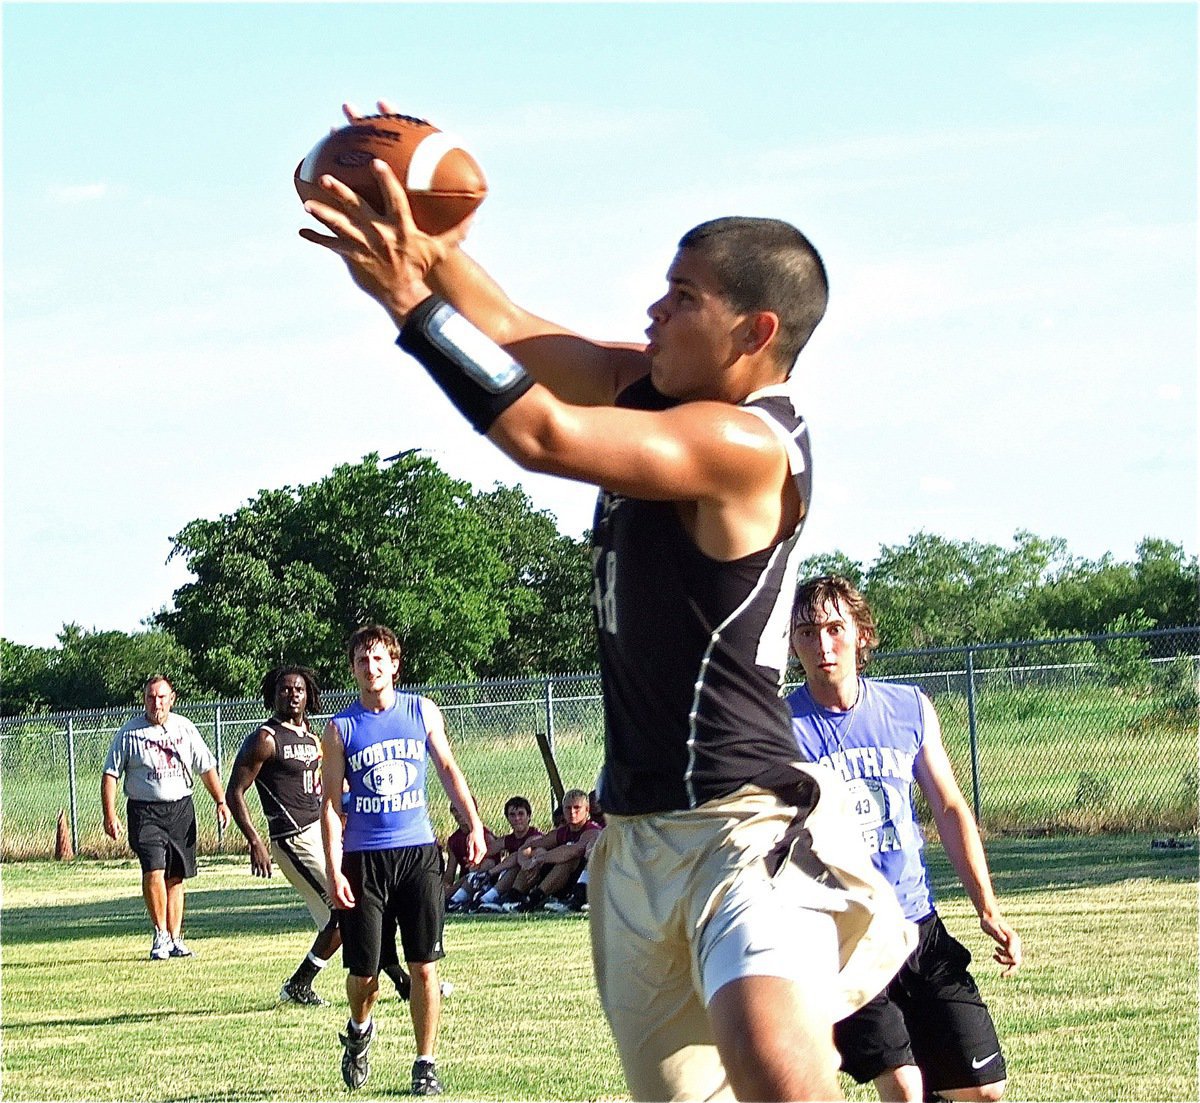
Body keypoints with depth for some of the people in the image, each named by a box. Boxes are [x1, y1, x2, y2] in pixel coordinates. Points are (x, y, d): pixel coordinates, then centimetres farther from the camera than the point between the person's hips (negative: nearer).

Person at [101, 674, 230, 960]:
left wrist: (221, 802, 11)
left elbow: (206, 768, 17)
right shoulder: (130, 733, -2)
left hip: (181, 809, 3)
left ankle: (175, 939, 13)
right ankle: (160, 935, -7)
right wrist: (110, 815, -9)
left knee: (176, 878, 6)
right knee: (154, 871, -18)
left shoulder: (185, 728, 9)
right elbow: (110, 773, -1)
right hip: (145, 811, -3)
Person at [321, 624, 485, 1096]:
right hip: (364, 858, -1)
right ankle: (359, 1032, 34)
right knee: (364, 971, 2)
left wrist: (473, 824, 7)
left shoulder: (422, 712, 5)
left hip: (418, 851, 1)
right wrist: (334, 871, -9)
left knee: (424, 966, -3)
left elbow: (447, 768, 17)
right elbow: (331, 803, -1)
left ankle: (426, 1065, 6)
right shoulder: (341, 728, 0)